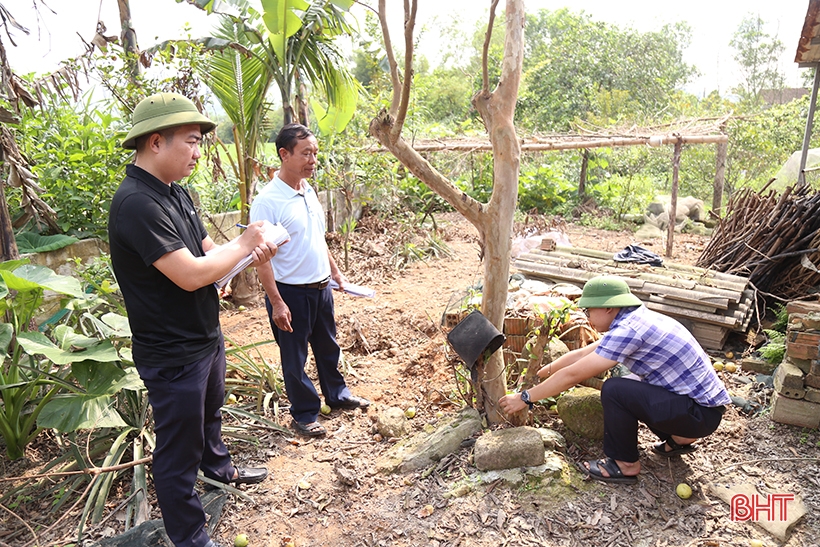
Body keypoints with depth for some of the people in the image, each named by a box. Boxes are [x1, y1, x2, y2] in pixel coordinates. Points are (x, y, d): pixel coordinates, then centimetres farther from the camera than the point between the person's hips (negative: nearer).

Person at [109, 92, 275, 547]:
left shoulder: (175, 194, 5)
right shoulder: (136, 203, -26)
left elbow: (206, 251, 9)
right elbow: (191, 275, -30)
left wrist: (251, 252, -11)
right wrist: (242, 244, -16)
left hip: (206, 338, 10)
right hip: (172, 354, -10)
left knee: (209, 411, 32)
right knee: (178, 449, 9)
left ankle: (218, 466, 58)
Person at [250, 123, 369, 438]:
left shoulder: (309, 191, 5)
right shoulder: (267, 201, -19)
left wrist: (335, 272, 19)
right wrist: (276, 303, -21)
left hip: (321, 287, 8)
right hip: (290, 293, -7)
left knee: (328, 347, 23)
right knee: (295, 358, 9)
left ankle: (337, 395, 43)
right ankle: (304, 415, 27)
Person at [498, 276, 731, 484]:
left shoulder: (629, 330, -23)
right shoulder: (633, 321, 6)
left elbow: (573, 375, -22)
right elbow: (581, 354, 14)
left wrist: (525, 397, -12)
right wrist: (539, 373, 19)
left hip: (700, 412, -10)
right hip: (702, 398, 10)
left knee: (614, 390, -20)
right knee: (625, 386, 19)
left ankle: (625, 464, 0)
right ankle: (679, 438, 23)